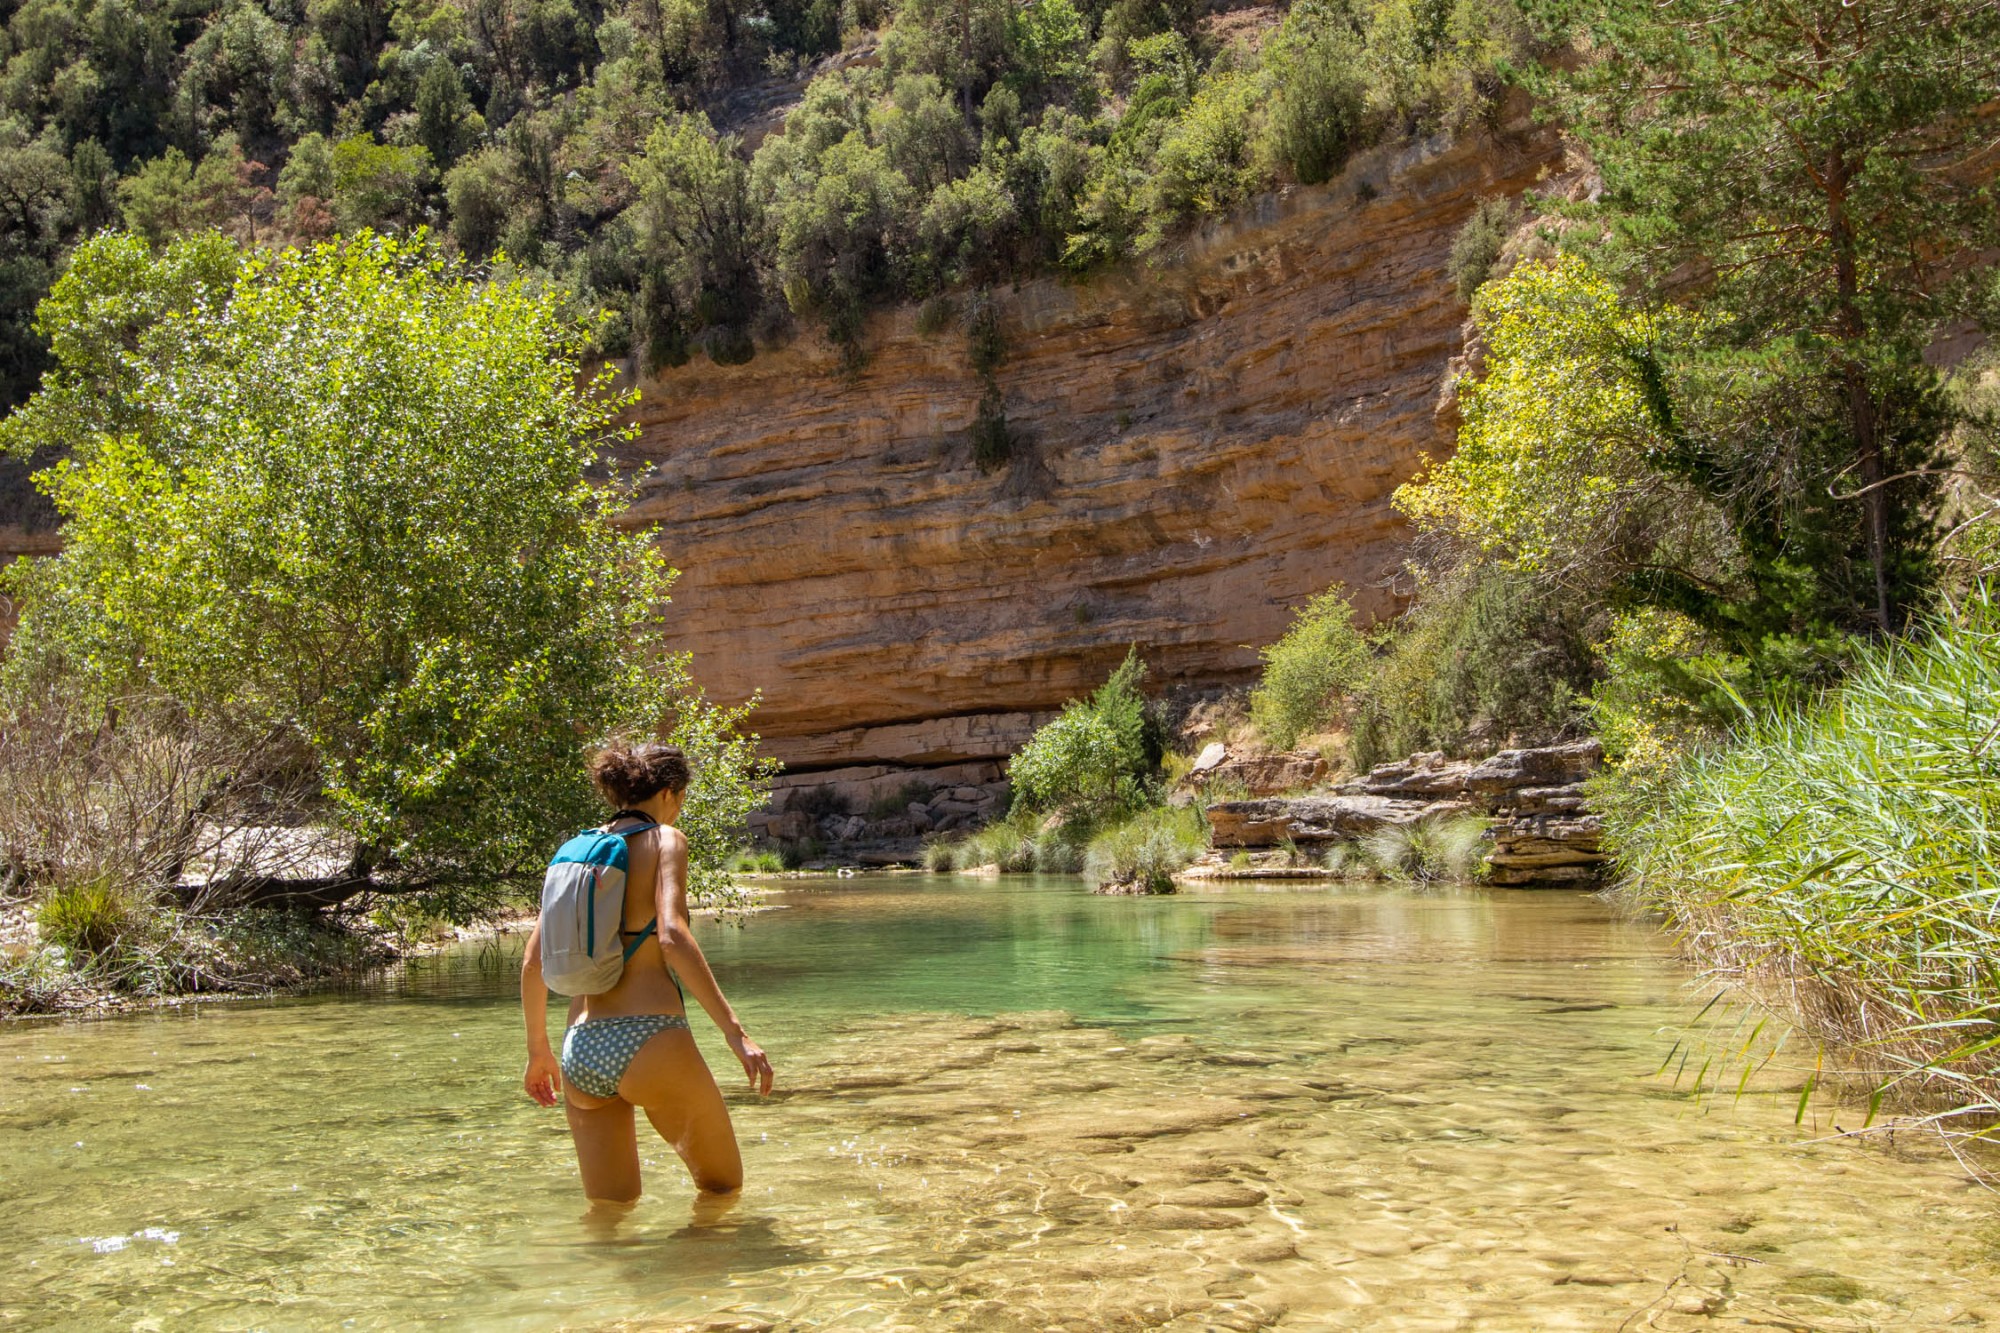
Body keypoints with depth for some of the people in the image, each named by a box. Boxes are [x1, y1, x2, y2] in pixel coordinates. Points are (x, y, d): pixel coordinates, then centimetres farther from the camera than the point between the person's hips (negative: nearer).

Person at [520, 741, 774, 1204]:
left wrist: (538, 1049, 24)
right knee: (723, 1188, 14)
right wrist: (734, 1031, -20)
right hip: (646, 1040, -5)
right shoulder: (663, 839, -1)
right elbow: (672, 936, -16)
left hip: (580, 1050, 6)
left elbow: (533, 960, 13)